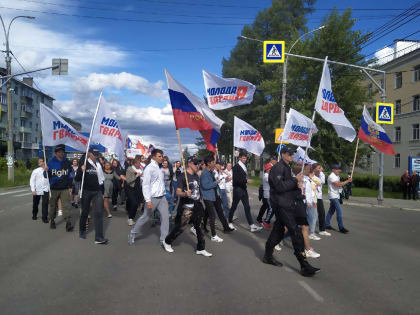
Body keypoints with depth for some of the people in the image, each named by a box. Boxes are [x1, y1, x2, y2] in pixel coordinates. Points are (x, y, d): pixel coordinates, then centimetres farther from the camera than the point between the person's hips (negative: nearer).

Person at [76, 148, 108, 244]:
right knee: (85, 212, 10)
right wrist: (81, 171, -26)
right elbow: (77, 179, -8)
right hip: (86, 191, -3)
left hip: (97, 192, 3)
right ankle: (82, 231, 35)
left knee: (99, 213, -7)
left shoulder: (98, 164, 9)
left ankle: (99, 237, -7)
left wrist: (102, 192, 16)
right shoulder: (84, 163, -4)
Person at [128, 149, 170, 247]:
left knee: (165, 217, -1)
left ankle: (164, 240, 7)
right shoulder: (149, 168, -12)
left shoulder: (159, 168, 11)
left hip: (162, 197, 7)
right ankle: (132, 234, 27)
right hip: (153, 198, -7)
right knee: (145, 217, 6)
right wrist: (148, 200, -22)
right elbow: (145, 185, -16)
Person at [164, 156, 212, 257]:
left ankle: (200, 249, 19)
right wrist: (185, 194, -37)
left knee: (198, 227, 10)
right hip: (185, 207, -7)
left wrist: (200, 201, 21)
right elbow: (178, 192, -17)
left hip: (196, 207, 7)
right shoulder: (182, 176, -12)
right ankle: (167, 242, 24)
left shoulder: (196, 176, 11)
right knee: (179, 228, 0)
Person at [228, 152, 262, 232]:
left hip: (243, 189, 7)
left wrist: (247, 180, 4)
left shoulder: (244, 166, 12)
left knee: (247, 207, 4)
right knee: (234, 207, 6)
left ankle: (252, 226, 3)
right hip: (237, 189, -7)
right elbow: (235, 179, -21)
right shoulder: (236, 167, -12)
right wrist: (246, 181, -25)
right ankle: (230, 222, 23)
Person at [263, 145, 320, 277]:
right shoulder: (277, 168, -13)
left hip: (287, 204, 10)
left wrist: (297, 183, 0)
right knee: (296, 233, -10)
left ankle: (268, 256, 28)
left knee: (278, 230, 15)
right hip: (281, 204, -10)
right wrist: (295, 180, -16)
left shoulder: (287, 168, 19)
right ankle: (304, 266, -6)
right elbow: (279, 186, -23)